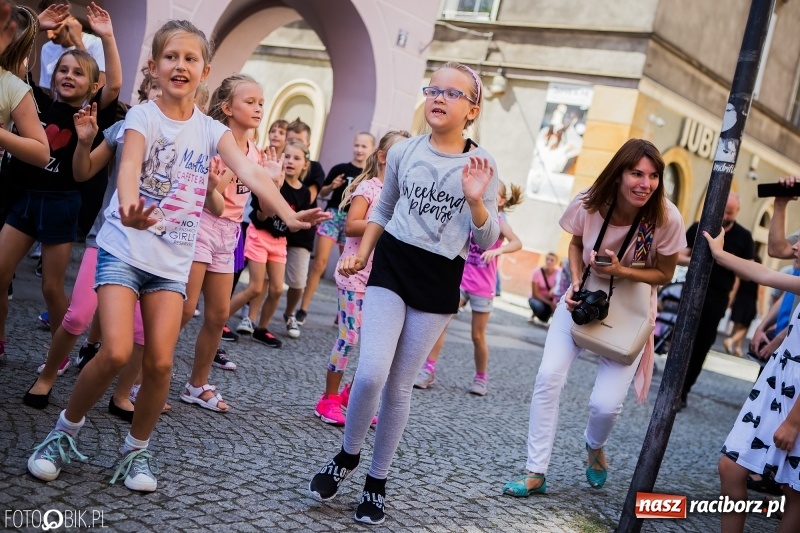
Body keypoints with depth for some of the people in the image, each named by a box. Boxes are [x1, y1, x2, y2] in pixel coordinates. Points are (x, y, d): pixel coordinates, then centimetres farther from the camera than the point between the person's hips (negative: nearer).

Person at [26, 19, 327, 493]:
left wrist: (288, 215, -29)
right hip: (124, 247, -3)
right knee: (117, 352, -14)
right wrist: (128, 209, -48)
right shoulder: (144, 116, -6)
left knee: (160, 362, -5)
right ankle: (65, 431, 11)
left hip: (173, 260, 3)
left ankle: (137, 449, 17)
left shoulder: (212, 131, 4)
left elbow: (251, 174, -11)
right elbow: (129, 167, -25)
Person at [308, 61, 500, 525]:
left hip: (439, 281, -1)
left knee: (399, 386, 6)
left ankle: (377, 481, 23)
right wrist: (361, 255, 12)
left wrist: (476, 200, -22)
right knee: (371, 373, -14)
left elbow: (486, 242, -6)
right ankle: (347, 456, 14)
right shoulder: (403, 152, 0)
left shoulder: (482, 166, -6)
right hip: (392, 265, 1)